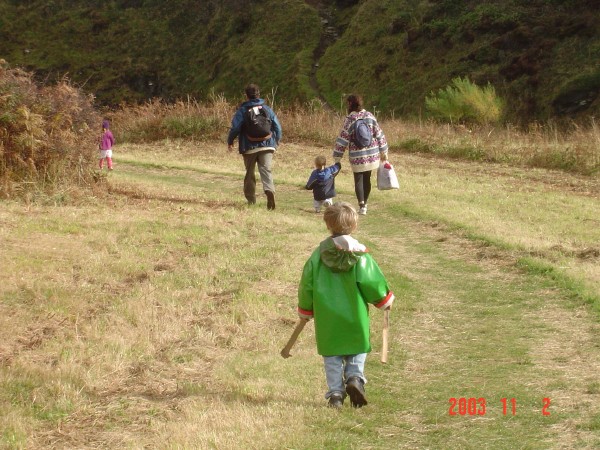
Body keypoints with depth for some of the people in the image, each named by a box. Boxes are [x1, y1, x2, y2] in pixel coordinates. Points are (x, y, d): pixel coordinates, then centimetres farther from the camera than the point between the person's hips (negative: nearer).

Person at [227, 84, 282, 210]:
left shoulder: (242, 111, -4)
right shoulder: (267, 109, 6)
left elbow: (235, 128, -9)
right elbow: (277, 127, 8)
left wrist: (230, 142, 8)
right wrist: (276, 142, 23)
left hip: (249, 148, -1)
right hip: (267, 147, 1)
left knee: (250, 173, 11)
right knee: (266, 170, -8)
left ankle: (251, 200, 15)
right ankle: (269, 190, -36)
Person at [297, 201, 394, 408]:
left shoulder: (318, 255, -2)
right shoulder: (360, 254, -8)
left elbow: (306, 285, 3)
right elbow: (371, 281, -9)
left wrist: (305, 311, 18)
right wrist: (384, 300, 9)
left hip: (327, 319, 1)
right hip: (355, 316, -1)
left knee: (331, 355, 11)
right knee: (358, 350, 15)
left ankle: (335, 392, 5)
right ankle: (355, 376, -8)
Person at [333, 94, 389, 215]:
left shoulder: (350, 120, -12)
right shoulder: (369, 116, 1)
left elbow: (342, 140, -9)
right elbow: (379, 134, 5)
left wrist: (337, 157, -1)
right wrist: (383, 151, 14)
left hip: (357, 157, -4)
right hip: (372, 155, 4)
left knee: (358, 180, 3)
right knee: (367, 179, 16)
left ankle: (361, 205, -11)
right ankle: (364, 204, 25)